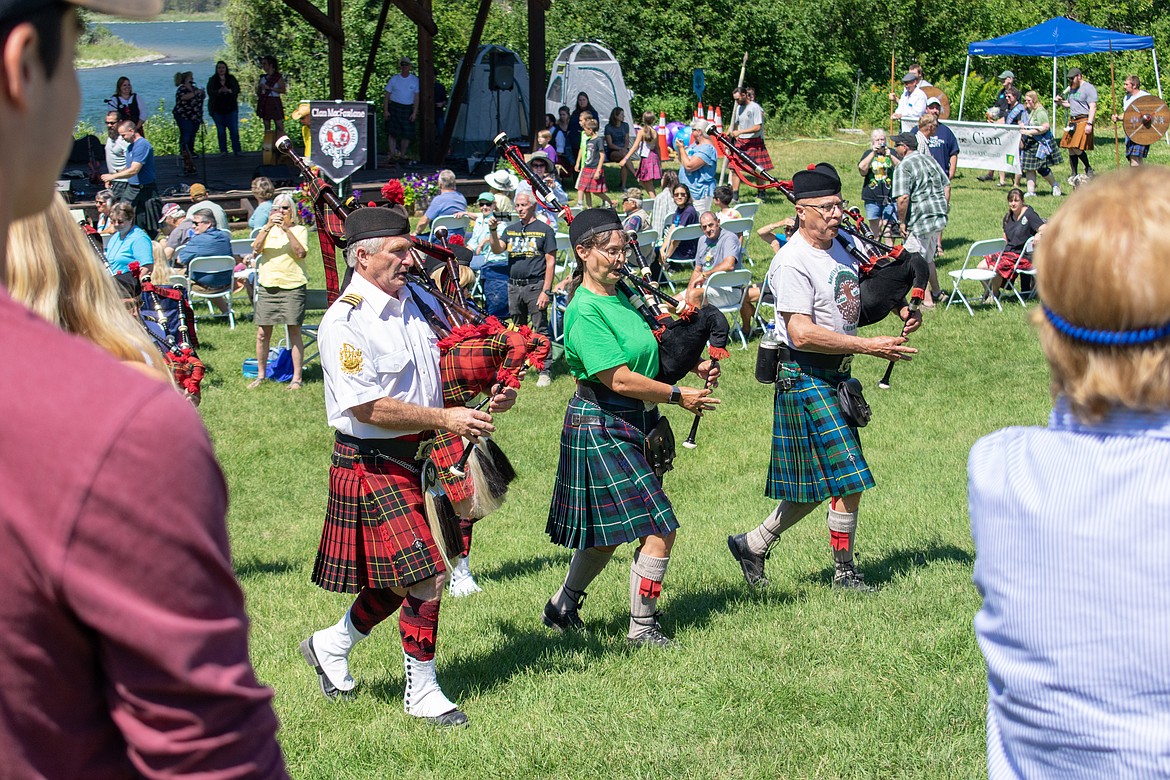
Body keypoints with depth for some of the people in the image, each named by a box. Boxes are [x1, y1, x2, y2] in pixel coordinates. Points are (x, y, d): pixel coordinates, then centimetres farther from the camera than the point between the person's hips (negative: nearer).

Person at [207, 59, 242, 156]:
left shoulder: (231, 79, 8)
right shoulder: (212, 80, 5)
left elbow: (237, 90, -2)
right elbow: (210, 92, -8)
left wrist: (228, 90, -23)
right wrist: (219, 91, -27)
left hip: (231, 108, 0)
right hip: (217, 109, 0)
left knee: (234, 130, -5)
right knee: (221, 131, 4)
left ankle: (237, 151, -2)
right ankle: (223, 151, 9)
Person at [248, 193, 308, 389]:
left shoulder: (299, 230, 5)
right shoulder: (268, 229, 13)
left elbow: (301, 252, -12)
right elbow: (256, 249, -4)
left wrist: (286, 229, -17)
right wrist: (268, 226, -16)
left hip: (293, 286, -3)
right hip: (267, 286, 3)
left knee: (294, 332, -3)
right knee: (262, 333, 3)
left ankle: (296, 377, 2)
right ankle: (260, 375, 16)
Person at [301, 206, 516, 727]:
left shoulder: (420, 303, 7)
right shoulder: (345, 323, -16)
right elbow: (368, 408, -21)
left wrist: (493, 393, -4)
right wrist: (445, 419, -21)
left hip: (422, 458, 8)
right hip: (373, 465, -8)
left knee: (397, 580, 14)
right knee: (425, 576, -8)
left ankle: (331, 646, 38)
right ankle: (422, 692, 9)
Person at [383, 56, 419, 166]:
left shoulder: (415, 80, 6)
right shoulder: (394, 79, 4)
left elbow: (416, 97, 5)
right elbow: (386, 95, 6)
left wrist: (414, 112, -4)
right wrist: (385, 110, -3)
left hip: (408, 109, 1)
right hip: (394, 107, -1)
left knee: (407, 134, -1)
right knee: (393, 132, -10)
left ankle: (402, 156, 11)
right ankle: (391, 156, -11)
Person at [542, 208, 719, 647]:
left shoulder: (622, 294, 9)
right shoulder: (585, 310, -18)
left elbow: (649, 354, 22)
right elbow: (620, 380, -22)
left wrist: (692, 367, 5)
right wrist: (677, 396, -14)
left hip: (634, 424, 9)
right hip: (601, 427, -9)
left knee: (608, 533, 17)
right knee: (659, 528, -9)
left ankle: (562, 608, 33)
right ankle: (641, 629, 3)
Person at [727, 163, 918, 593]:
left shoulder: (842, 245, 9)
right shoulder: (792, 262, -18)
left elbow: (857, 297, 27)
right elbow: (802, 333, -25)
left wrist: (903, 310, 6)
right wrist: (868, 346, -25)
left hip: (836, 375, 9)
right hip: (805, 376, -9)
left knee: (820, 483, 13)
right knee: (848, 477, -6)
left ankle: (753, 544, 27)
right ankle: (844, 572, 9)